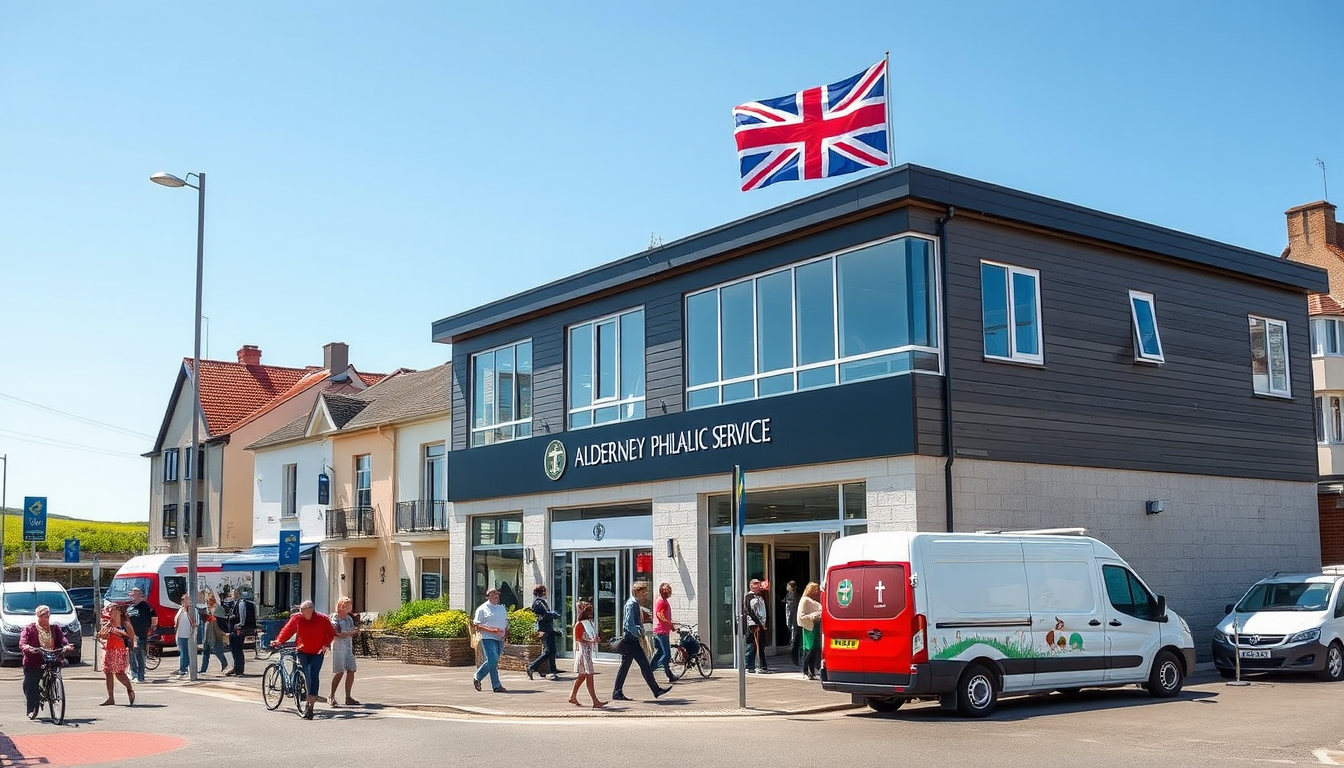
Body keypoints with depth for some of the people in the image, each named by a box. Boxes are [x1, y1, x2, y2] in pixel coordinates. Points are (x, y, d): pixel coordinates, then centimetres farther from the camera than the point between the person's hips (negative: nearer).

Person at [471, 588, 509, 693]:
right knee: (493, 661, -13)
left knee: (491, 661, 10)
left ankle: (477, 677, 31)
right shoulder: (482, 609, -2)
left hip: (500, 639, 7)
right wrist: (492, 630, -18)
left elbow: (506, 622, 26)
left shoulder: (502, 608, 18)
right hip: (488, 638, -7)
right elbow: (477, 626, -8)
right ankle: (496, 686, -7)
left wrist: (506, 632, 4)